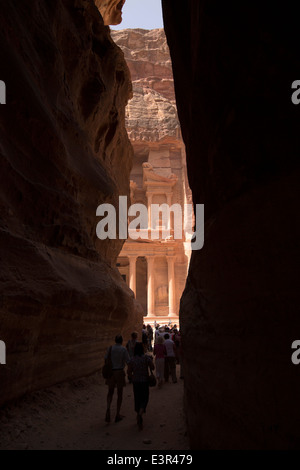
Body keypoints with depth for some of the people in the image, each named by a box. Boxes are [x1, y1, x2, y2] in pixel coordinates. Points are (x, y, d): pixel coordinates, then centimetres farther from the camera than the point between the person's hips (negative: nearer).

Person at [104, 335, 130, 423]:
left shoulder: (110, 348, -1)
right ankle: (118, 415, 15)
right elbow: (128, 361, -11)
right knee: (120, 393, 10)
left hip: (110, 372, 2)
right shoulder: (123, 349, -10)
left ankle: (108, 408, -9)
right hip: (120, 372, -2)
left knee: (110, 392, 17)